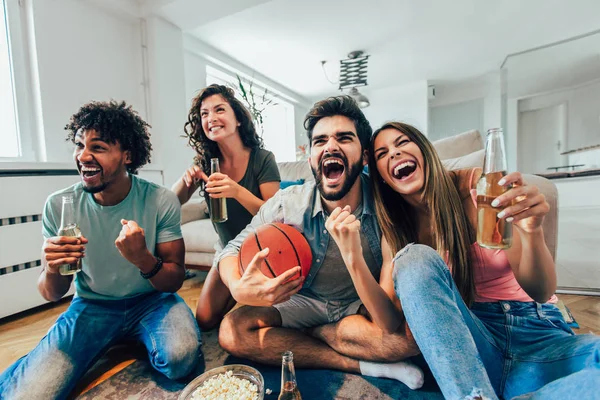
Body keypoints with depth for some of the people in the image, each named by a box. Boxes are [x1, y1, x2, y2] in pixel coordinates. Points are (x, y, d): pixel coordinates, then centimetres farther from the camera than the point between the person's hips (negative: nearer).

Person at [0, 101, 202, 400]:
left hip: (151, 300, -2)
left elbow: (175, 282, -12)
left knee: (180, 358, -29)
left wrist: (143, 258, -33)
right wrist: (52, 270, -24)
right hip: (91, 305, 3)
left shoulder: (161, 201, -16)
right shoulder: (58, 205, -9)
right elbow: (52, 295, 0)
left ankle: (139, 340, 7)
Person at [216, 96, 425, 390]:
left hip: (363, 305, -1)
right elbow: (233, 250, -11)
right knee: (232, 330, -17)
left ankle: (305, 333, -6)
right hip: (306, 301, 2)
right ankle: (364, 365, -11)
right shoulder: (287, 203, -19)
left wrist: (352, 254, -45)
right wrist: (239, 288, -35)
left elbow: (389, 324, -27)